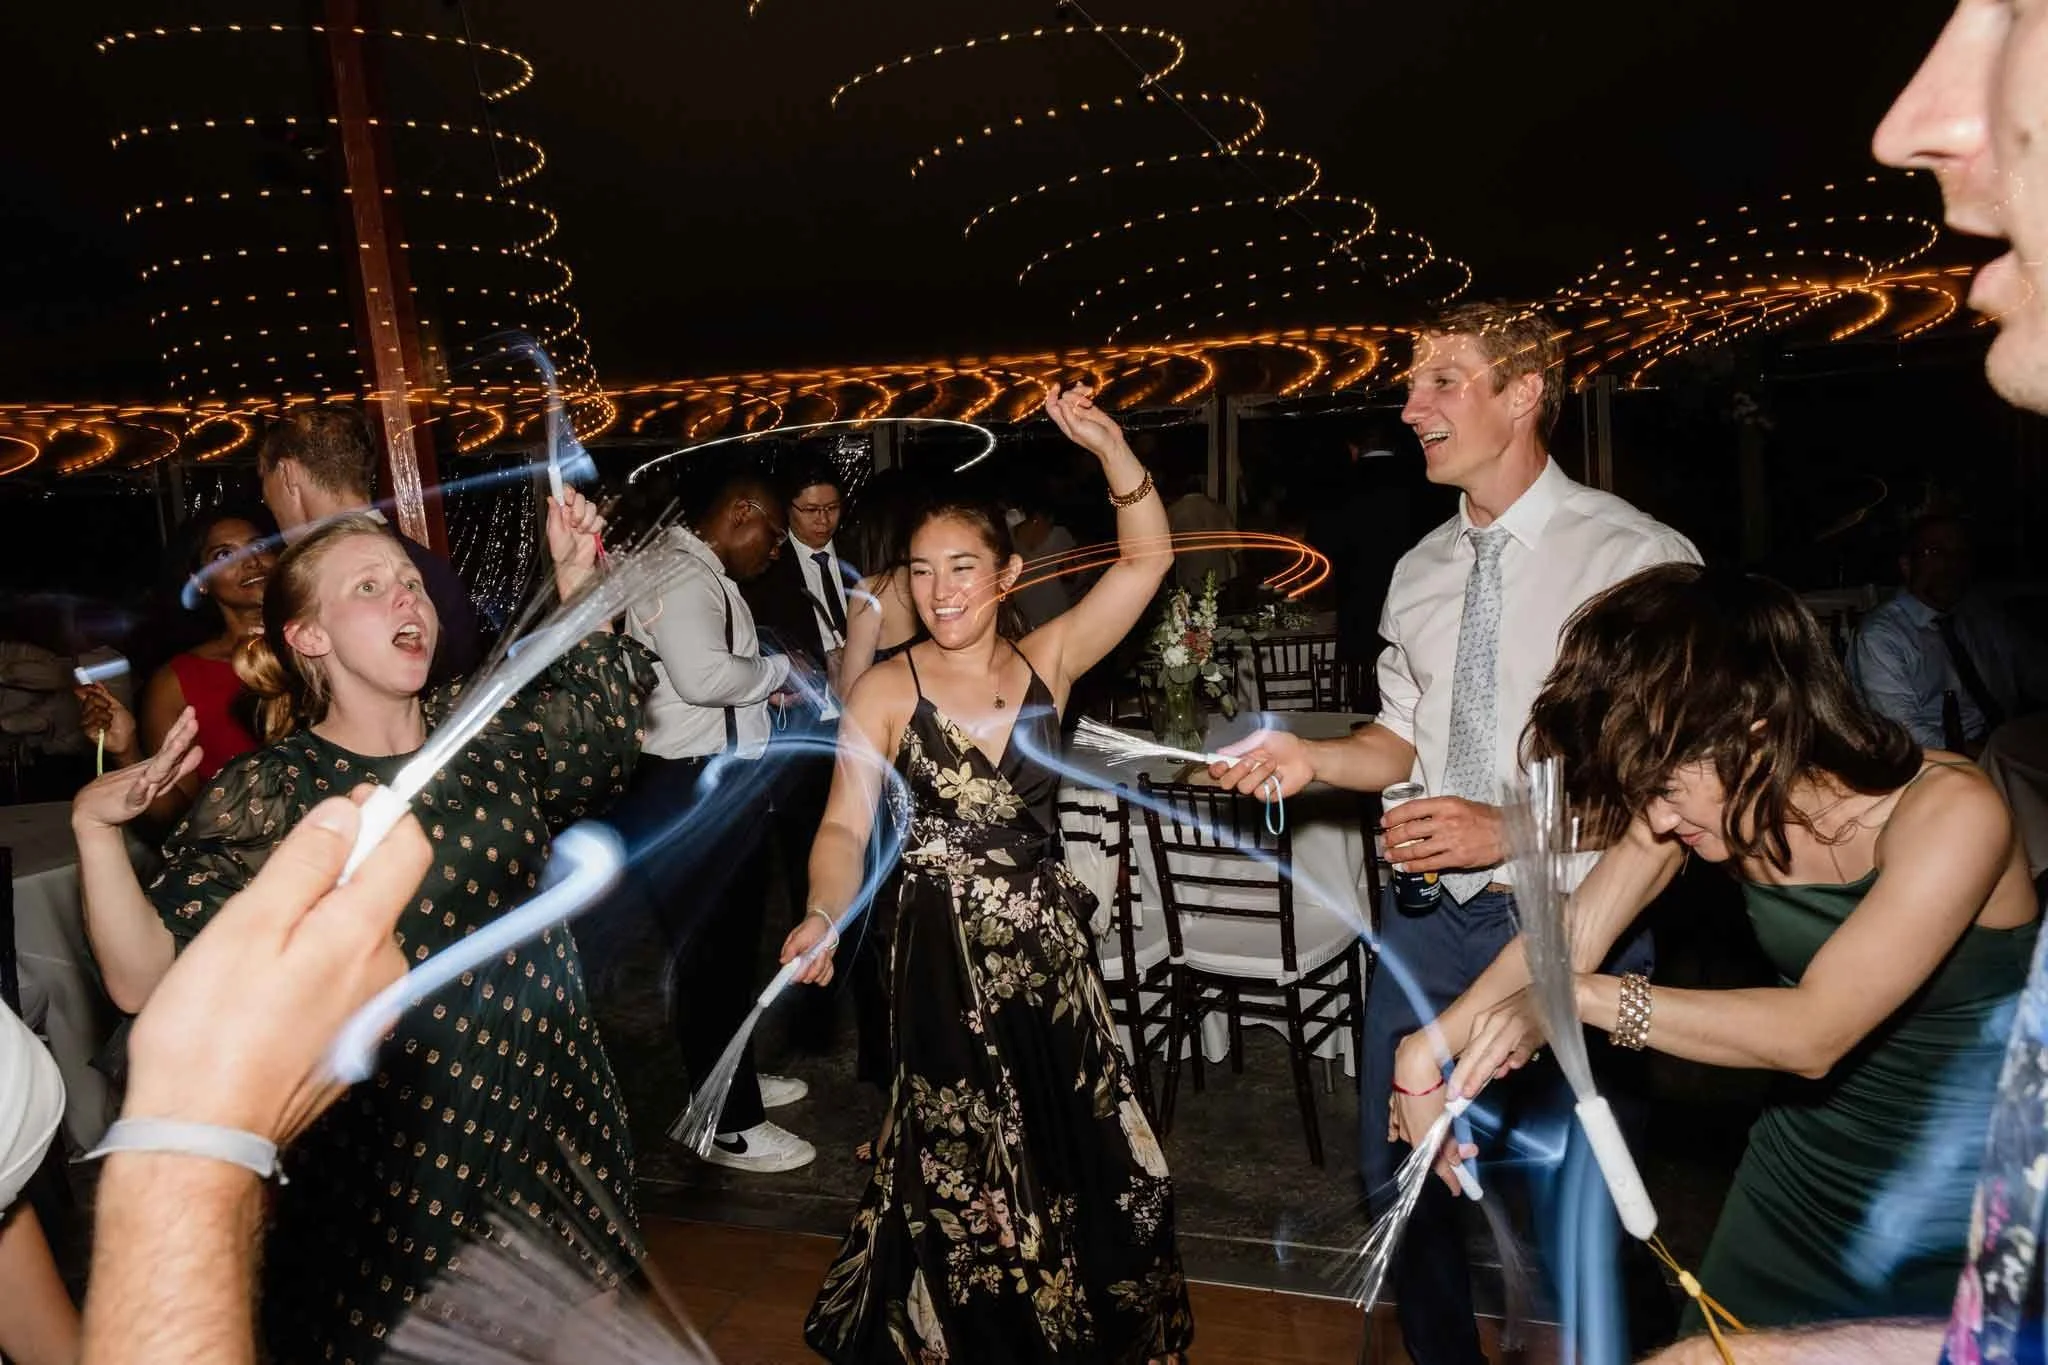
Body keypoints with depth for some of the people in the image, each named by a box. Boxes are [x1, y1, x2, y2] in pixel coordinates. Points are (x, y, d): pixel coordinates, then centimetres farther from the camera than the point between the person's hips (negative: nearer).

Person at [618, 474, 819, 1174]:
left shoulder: (708, 577, 17)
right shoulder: (677, 574, -17)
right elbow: (703, 675, -30)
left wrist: (770, 691, 6)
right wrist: (779, 667, -14)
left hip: (727, 781, 11)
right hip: (694, 789, -11)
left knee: (732, 939, 22)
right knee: (706, 950, -1)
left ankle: (735, 1078, 40)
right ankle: (728, 1125, 10)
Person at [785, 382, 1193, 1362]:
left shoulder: (1047, 661, -2)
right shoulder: (886, 690, -8)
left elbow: (1146, 557, -8)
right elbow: (845, 825, -12)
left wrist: (1109, 448, -22)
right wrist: (824, 916, -31)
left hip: (1050, 943, 3)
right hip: (947, 952, -3)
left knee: (1075, 1147, 17)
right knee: (969, 1166, 11)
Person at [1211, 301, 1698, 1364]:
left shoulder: (1638, 556, -13)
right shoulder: (1420, 571, 7)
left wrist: (1512, 829, -23)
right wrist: (1310, 757, -5)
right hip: (1428, 909, 6)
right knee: (1393, 1166, 16)